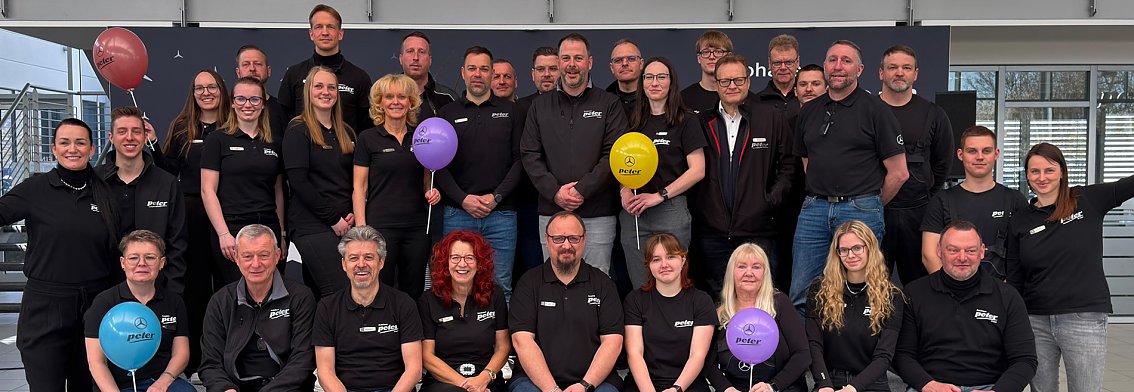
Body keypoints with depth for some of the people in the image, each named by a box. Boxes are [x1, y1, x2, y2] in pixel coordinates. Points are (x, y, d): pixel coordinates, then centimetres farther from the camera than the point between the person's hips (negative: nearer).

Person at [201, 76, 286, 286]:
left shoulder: (274, 142, 13)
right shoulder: (217, 140, 2)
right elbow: (207, 190, -3)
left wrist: (282, 233, 10)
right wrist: (224, 234, -12)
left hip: (268, 228, 4)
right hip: (231, 227, -3)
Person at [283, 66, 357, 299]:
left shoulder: (346, 132, 16)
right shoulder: (298, 131, -2)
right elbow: (298, 182, -10)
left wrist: (352, 214, 0)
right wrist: (333, 218, -12)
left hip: (345, 224, 6)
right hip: (312, 225, -6)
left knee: (320, 294, 6)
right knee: (339, 292, -16)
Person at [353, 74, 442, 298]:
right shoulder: (368, 138, 1)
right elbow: (359, 188, -1)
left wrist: (432, 193, -2)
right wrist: (361, 227, -9)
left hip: (417, 227, 3)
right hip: (380, 226, -3)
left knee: (414, 292, 8)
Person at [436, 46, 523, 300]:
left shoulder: (509, 112, 9)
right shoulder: (447, 114, 10)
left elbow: (519, 160, 3)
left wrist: (497, 197, -8)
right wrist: (463, 199, -9)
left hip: (501, 213, 0)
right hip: (458, 214, 0)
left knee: (500, 287, 2)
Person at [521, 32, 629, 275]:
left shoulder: (609, 105, 5)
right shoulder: (540, 106, 12)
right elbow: (530, 154, 5)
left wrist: (582, 189, -14)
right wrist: (555, 191, -9)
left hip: (598, 215, -2)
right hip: (551, 213, 2)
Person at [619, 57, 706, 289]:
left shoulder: (685, 121, 1)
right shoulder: (633, 122, 13)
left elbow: (697, 170, -5)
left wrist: (659, 196, -12)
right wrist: (624, 191, -1)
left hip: (671, 211, -4)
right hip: (633, 213, 4)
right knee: (640, 286, 7)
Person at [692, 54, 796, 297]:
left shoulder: (771, 118, 5)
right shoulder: (702, 122, 8)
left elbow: (789, 163, 8)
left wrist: (773, 199, -3)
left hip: (758, 230, -1)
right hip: (712, 232, 2)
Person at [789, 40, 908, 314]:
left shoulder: (875, 111, -2)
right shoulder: (808, 112, 14)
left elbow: (898, 173, -2)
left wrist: (869, 206, 5)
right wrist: (821, 200, 12)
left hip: (860, 211, -4)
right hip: (814, 209, 5)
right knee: (800, 296, 4)